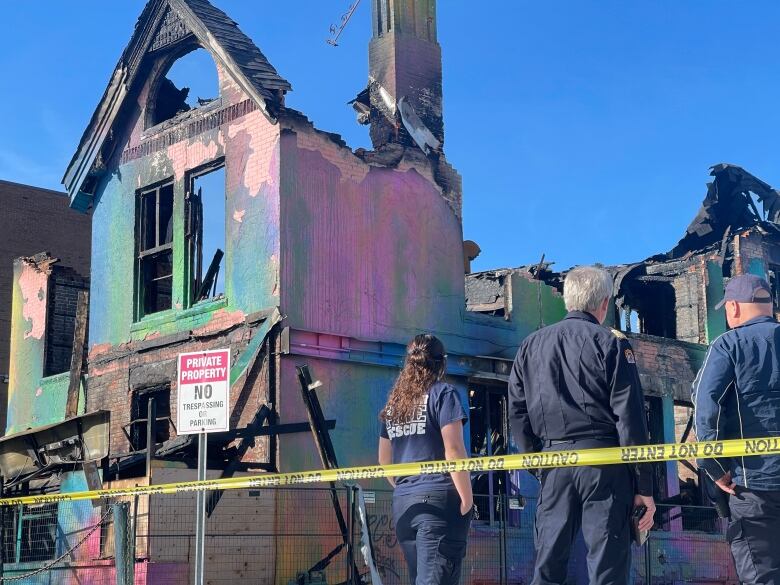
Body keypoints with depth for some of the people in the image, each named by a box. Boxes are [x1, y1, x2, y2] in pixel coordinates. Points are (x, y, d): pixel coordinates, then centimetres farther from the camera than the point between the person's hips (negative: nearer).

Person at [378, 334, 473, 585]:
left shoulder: (393, 402, 15)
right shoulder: (443, 393, -3)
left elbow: (384, 459, 20)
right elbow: (453, 449, -13)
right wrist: (467, 498, -10)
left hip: (402, 503, 6)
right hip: (439, 499, -6)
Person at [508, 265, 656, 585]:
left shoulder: (530, 346, 12)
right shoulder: (611, 343, -2)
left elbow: (517, 413, 11)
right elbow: (631, 420, -6)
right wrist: (644, 486, -2)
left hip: (553, 464, 4)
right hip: (602, 463, -4)